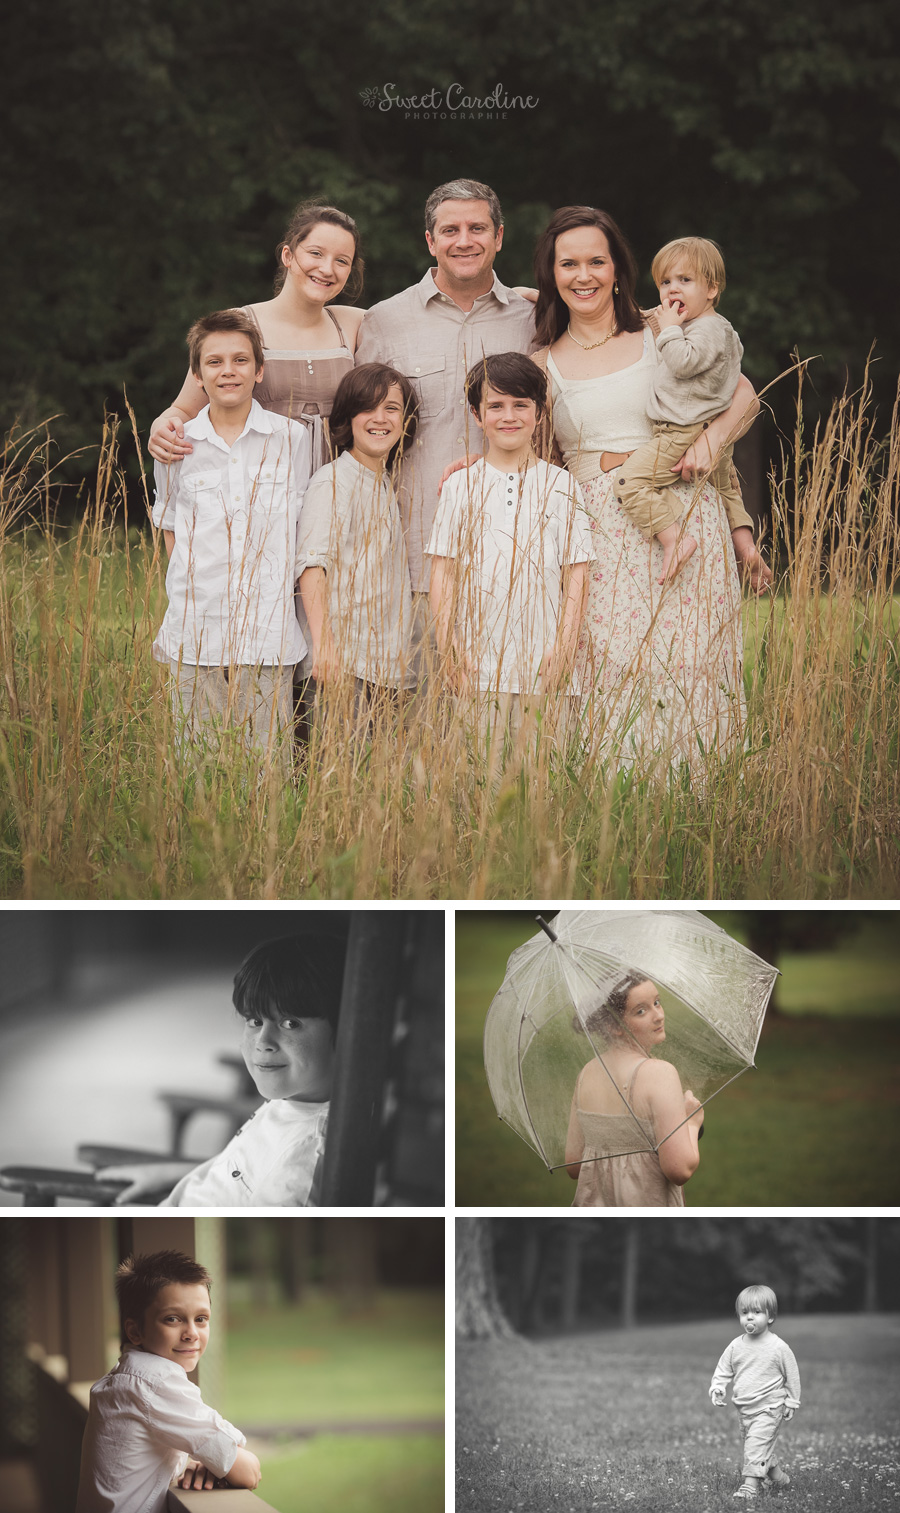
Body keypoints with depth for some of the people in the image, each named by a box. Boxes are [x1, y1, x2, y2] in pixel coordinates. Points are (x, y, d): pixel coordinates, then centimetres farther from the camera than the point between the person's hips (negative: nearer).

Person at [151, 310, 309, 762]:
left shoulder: (292, 439, 4)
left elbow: (303, 527, 12)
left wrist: (278, 587, 5)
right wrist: (194, 593, 7)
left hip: (269, 638, -1)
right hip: (195, 638, 1)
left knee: (266, 758, -1)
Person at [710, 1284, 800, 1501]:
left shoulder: (778, 1348, -11)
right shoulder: (736, 1346, 0)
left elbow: (792, 1376, -2)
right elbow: (723, 1370, 7)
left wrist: (791, 1402, 0)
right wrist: (717, 1389, -10)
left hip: (768, 1409, -6)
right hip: (744, 1409, 6)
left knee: (756, 1444, -18)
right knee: (759, 1446, 18)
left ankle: (751, 1485, -20)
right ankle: (777, 1477, 37)